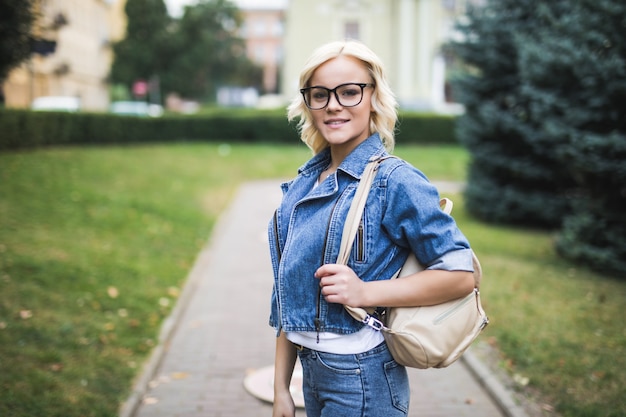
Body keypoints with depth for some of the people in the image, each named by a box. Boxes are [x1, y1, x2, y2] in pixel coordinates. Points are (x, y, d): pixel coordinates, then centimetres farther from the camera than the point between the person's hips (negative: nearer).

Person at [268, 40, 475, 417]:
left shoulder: (394, 181, -14)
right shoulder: (303, 184, 5)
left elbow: (461, 275, -15)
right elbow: (291, 297, 9)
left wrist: (365, 292, -21)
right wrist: (281, 386, 9)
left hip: (362, 384, -6)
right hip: (312, 372, 6)